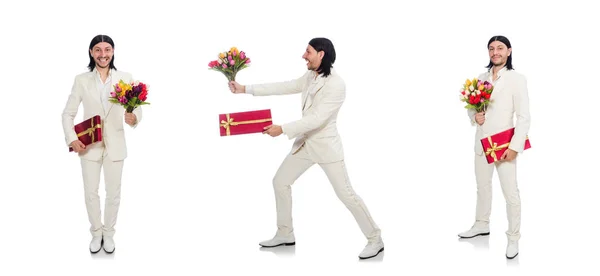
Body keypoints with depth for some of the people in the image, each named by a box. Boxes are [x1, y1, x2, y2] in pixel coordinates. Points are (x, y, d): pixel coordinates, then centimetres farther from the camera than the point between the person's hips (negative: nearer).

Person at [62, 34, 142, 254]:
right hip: (89, 145, 0)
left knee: (113, 192, 10)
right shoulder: (82, 80, -2)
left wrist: (134, 118, -29)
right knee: (90, 192, 10)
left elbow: (137, 107, -5)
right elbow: (68, 113, 2)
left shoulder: (125, 78, -3)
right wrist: (71, 139, -10)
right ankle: (96, 233, 30)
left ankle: (108, 233, 29)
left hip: (115, 144, 0)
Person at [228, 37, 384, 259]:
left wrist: (283, 129, -26)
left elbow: (317, 119, -26)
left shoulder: (336, 84, -22)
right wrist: (245, 89, 7)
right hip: (306, 142, 8)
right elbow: (284, 87, 9)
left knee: (345, 193, -5)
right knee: (280, 182, 11)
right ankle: (285, 234, 24)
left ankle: (375, 239, 8)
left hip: (326, 145, -8)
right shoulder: (310, 77, 4)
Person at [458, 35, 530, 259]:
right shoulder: (482, 78, 7)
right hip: (482, 142, 6)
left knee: (510, 193, -4)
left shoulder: (516, 79, -8)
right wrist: (474, 116, -7)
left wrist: (515, 146, -18)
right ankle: (482, 224, 36)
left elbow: (524, 117, -10)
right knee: (482, 186, 19)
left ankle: (513, 238, 5)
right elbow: (472, 106, 17)